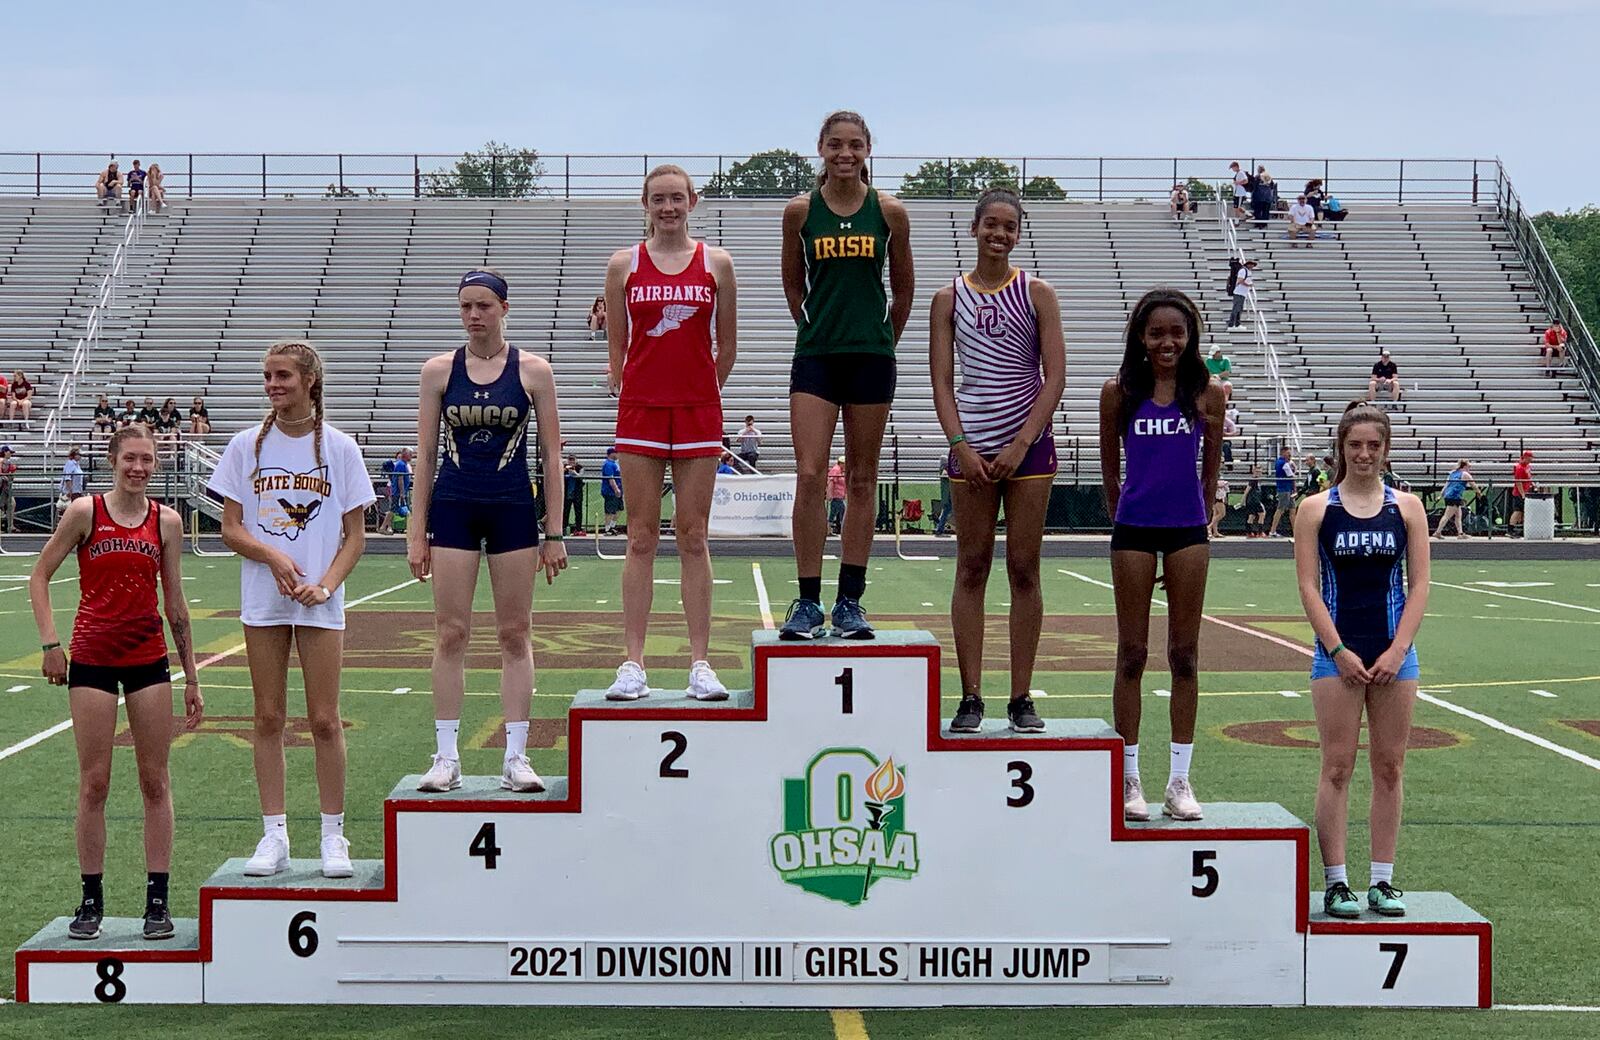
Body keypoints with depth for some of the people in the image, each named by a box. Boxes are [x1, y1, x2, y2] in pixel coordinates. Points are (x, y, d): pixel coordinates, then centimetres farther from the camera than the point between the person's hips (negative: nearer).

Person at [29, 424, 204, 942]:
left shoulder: (166, 521, 4)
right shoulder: (85, 512, -3)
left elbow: (175, 603, 9)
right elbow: (40, 575, 2)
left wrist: (192, 677, 9)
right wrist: (50, 642, -8)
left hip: (149, 658, 2)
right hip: (92, 660, -2)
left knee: (155, 781, 4)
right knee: (94, 782, 2)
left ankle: (157, 900, 10)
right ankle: (91, 900, 12)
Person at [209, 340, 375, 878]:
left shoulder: (339, 447, 1)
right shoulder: (246, 446, 4)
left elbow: (354, 535, 2)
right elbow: (231, 530, 3)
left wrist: (325, 584, -13)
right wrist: (274, 556, -16)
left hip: (320, 601, -1)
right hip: (263, 600, 1)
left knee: (325, 719, 0)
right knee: (269, 718, 5)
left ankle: (333, 836, 10)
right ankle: (274, 835, 12)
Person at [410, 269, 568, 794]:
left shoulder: (533, 371, 0)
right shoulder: (439, 370, 3)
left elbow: (552, 455, 2)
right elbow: (425, 453, 5)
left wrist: (554, 532, -1)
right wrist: (416, 532, 1)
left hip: (513, 509, -1)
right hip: (453, 508, 1)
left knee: (515, 634, 3)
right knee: (450, 633, 0)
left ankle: (515, 756, 9)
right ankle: (446, 756, 7)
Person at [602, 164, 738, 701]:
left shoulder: (716, 263, 5)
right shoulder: (624, 264, 5)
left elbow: (727, 344, 11)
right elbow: (617, 344, 10)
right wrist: (626, 391, 10)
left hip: (699, 413, 0)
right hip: (639, 413, 0)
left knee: (693, 537, 2)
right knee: (641, 539, 1)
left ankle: (700, 663, 6)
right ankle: (633, 663, 4)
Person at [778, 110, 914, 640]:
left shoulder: (889, 212, 1)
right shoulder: (800, 211, 1)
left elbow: (903, 288, 12)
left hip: (872, 357, 1)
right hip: (816, 356, 0)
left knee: (862, 480, 5)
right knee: (809, 476, -8)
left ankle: (850, 602, 12)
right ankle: (808, 603, -1)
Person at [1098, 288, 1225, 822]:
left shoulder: (1208, 393, 1)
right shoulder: (1119, 391, 0)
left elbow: (1211, 468, 10)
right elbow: (1110, 468, 9)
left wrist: (1199, 514, 10)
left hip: (1188, 530, 1)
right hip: (1133, 530, -1)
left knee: (1185, 655, 5)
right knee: (1132, 654, 4)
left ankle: (1180, 780, 12)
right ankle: (1129, 778, 11)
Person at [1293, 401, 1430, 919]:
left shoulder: (1407, 507, 6)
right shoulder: (1316, 509, 1)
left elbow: (1419, 585, 3)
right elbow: (1309, 586, -3)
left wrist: (1397, 650, -7)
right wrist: (1338, 651, -11)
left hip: (1394, 654, 2)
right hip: (1337, 653, -2)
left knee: (1389, 767, 5)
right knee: (1337, 766, -2)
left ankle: (1383, 880, 13)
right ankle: (1335, 881, 3)